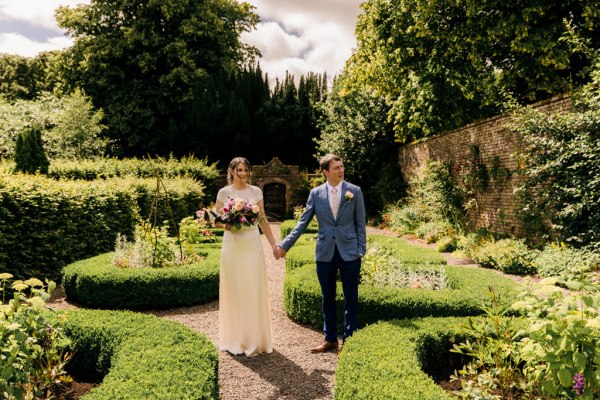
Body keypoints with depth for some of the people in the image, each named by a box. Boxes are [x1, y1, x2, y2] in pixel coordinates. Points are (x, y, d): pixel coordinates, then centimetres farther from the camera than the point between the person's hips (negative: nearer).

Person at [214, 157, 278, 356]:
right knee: (233, 290, 5)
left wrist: (274, 243, 5)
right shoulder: (223, 193, 2)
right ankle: (234, 339, 19)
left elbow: (262, 220, 9)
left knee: (254, 291, 3)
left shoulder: (256, 191, 6)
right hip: (232, 245, -1)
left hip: (253, 244, 1)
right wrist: (226, 225, -17)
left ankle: (255, 338, 16)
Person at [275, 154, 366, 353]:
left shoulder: (355, 191, -1)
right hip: (325, 253, 2)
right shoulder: (316, 193, 2)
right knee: (327, 298, 12)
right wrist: (284, 245, -1)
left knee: (351, 298, 6)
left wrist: (361, 250, -3)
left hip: (349, 252, -1)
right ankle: (330, 339, 27)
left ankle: (348, 339, 21)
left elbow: (360, 223, 1)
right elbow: (303, 222, 4)